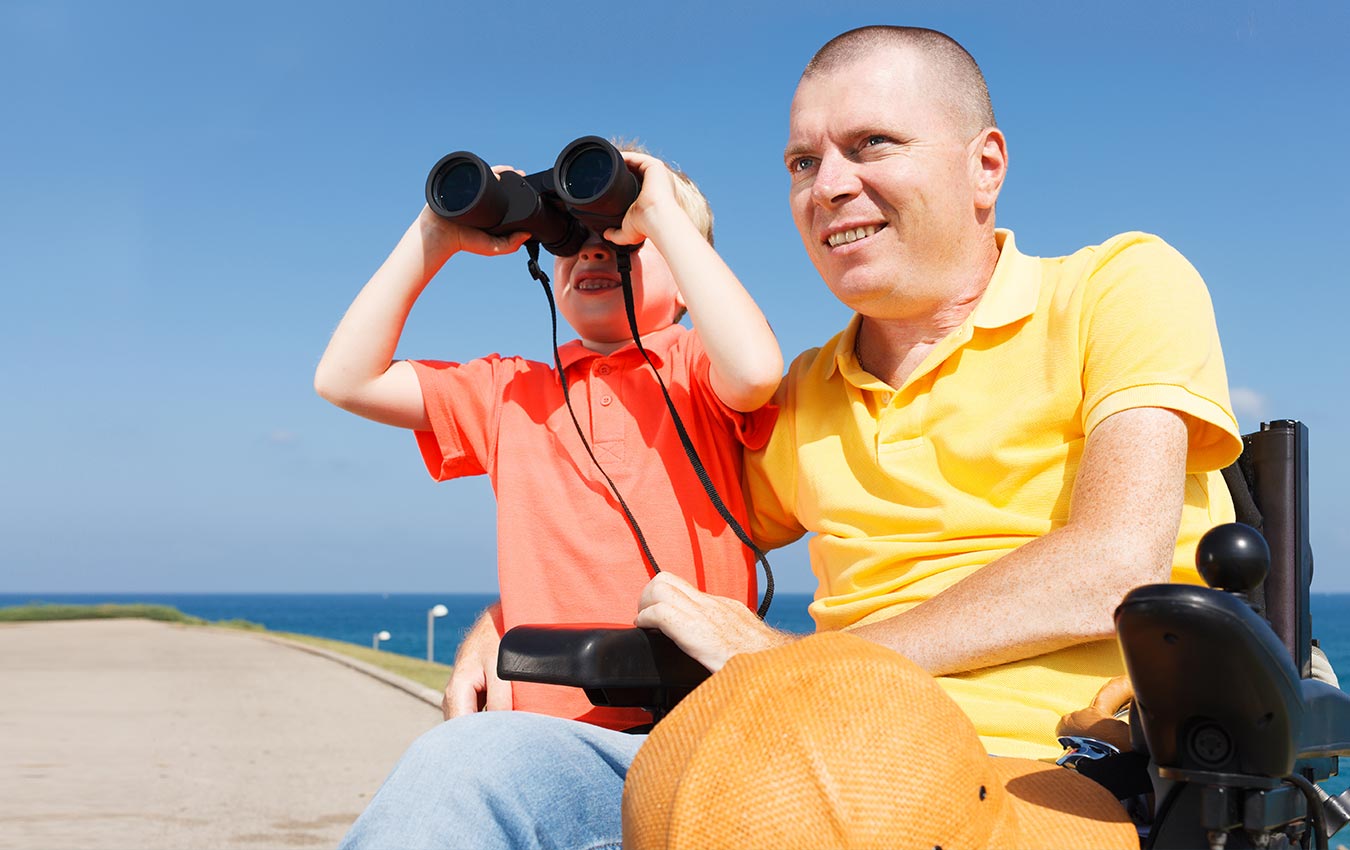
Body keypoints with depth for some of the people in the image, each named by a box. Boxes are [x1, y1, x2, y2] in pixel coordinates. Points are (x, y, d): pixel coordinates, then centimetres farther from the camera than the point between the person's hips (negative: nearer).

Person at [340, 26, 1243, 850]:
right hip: (848, 773, 5)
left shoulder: (1122, 285, 4)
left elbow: (1114, 568, -12)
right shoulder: (808, 395, 21)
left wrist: (790, 659, -12)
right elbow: (678, 553, 31)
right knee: (474, 763, -21)